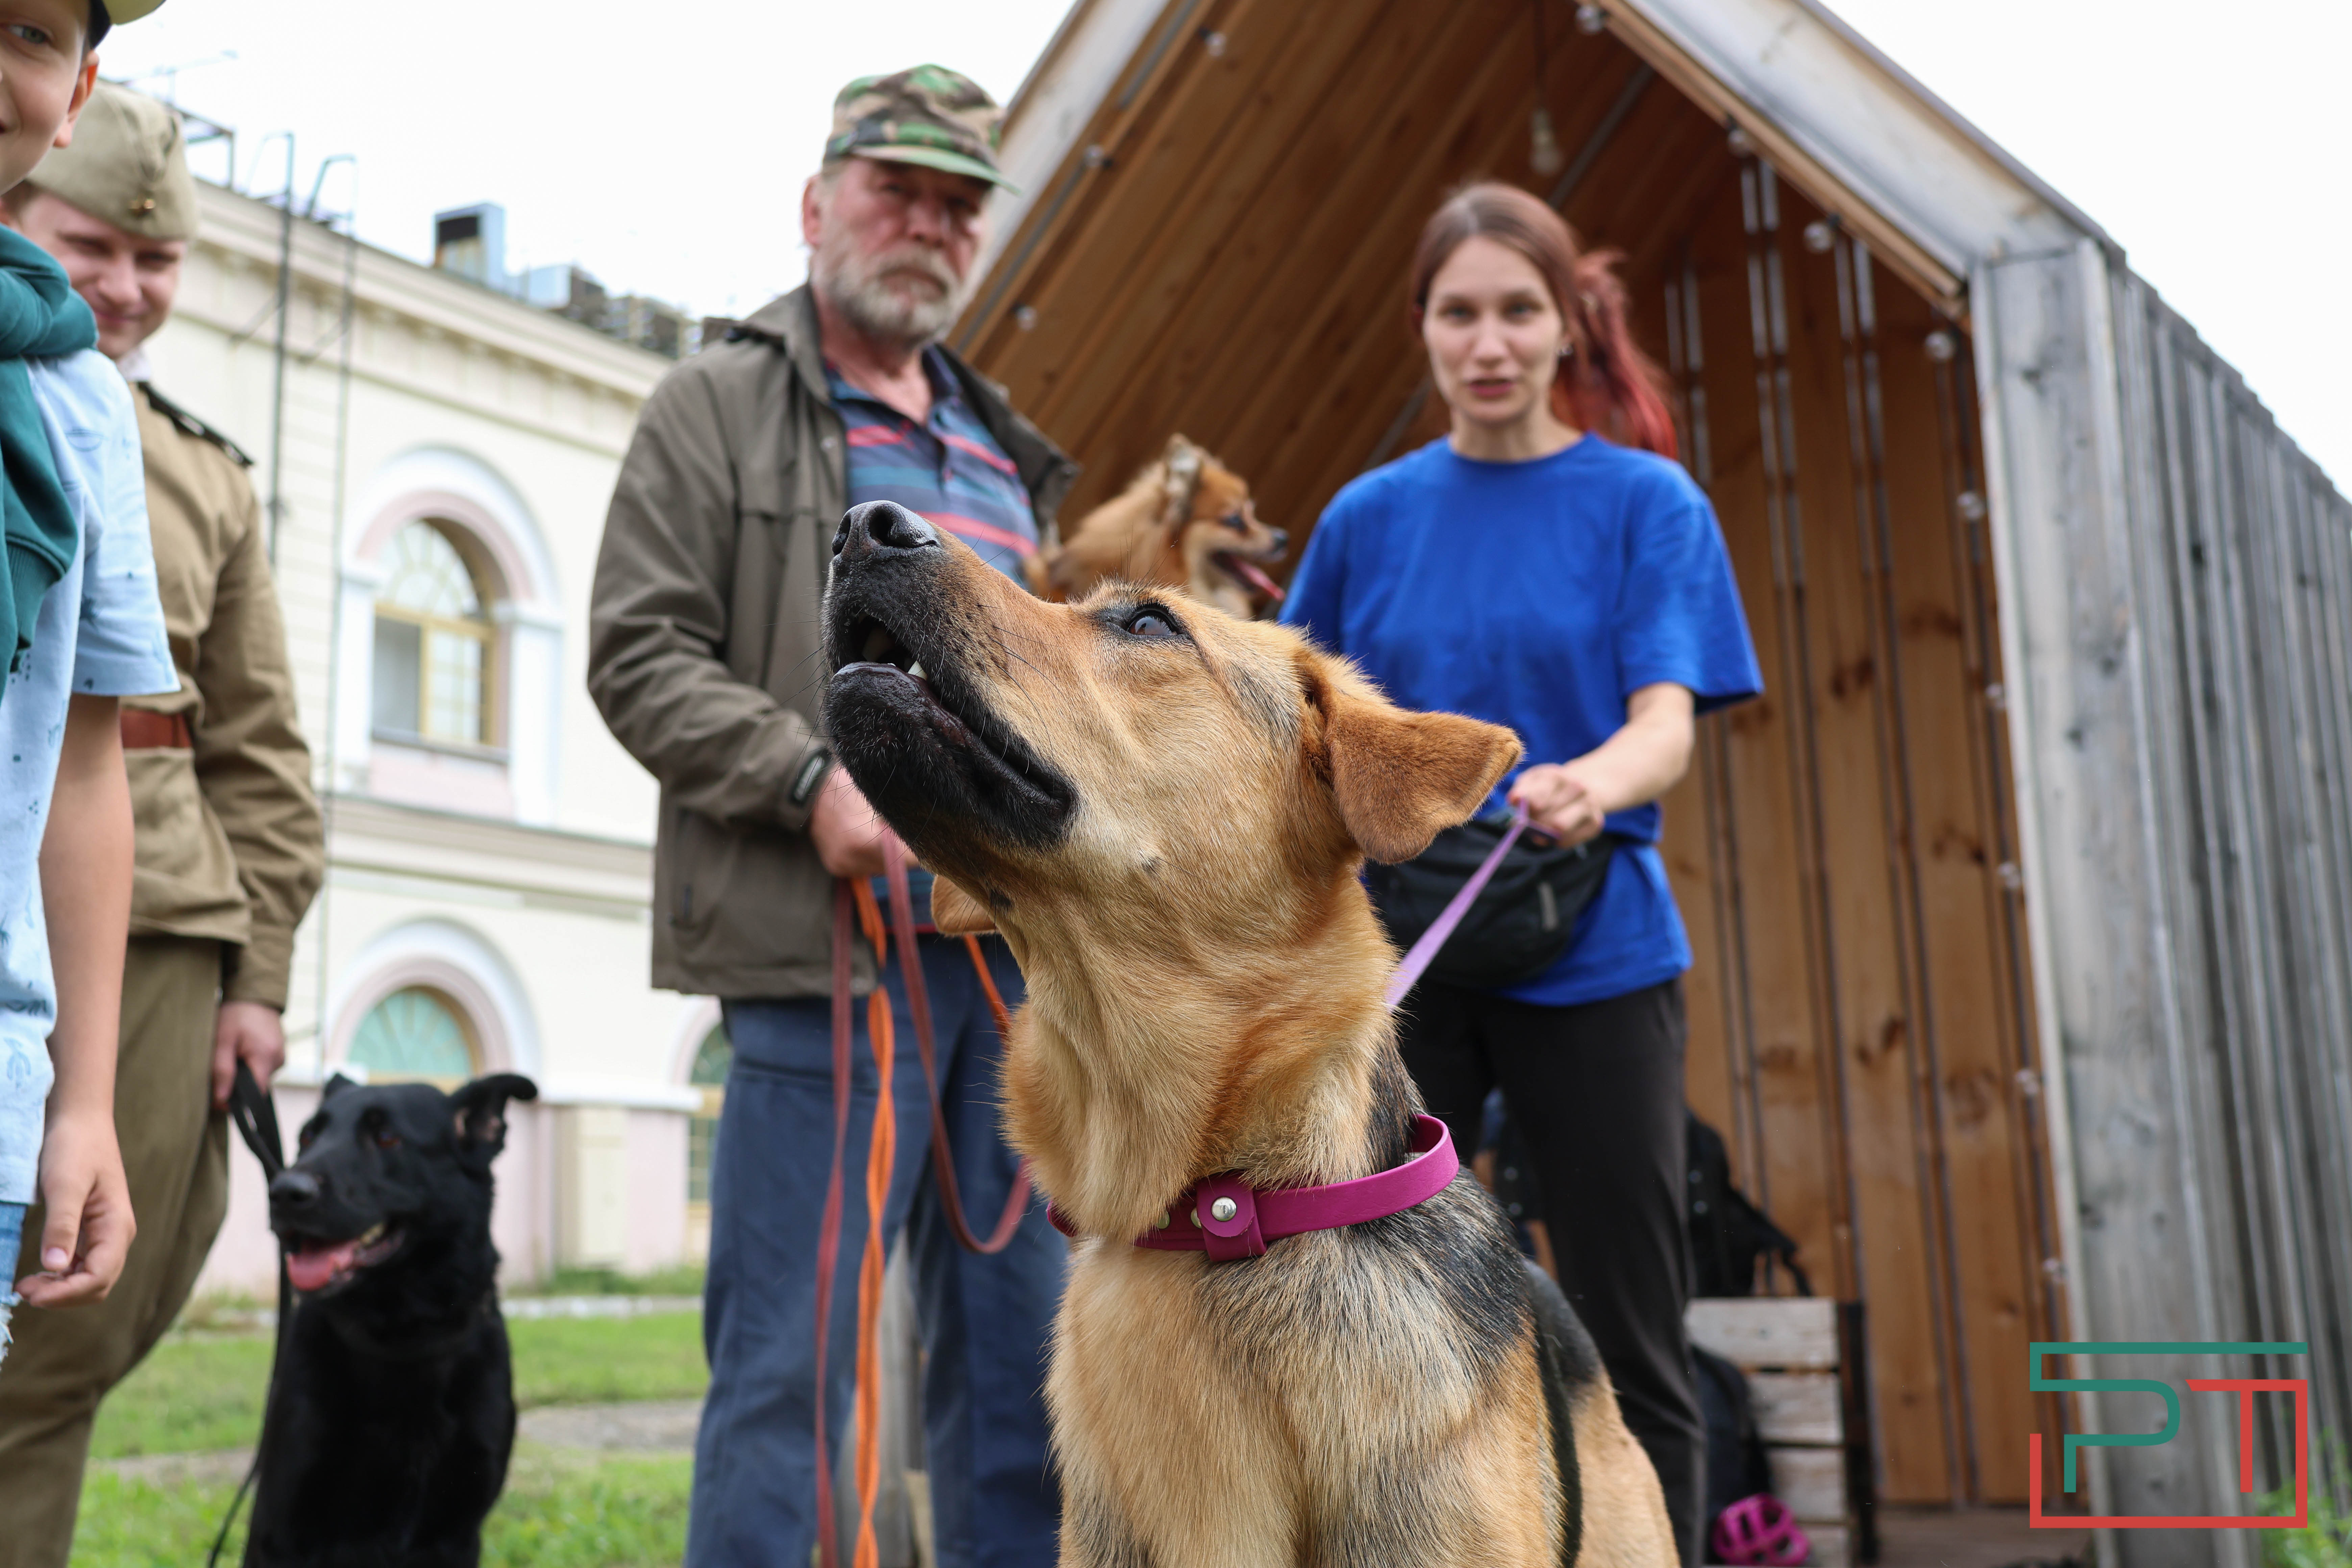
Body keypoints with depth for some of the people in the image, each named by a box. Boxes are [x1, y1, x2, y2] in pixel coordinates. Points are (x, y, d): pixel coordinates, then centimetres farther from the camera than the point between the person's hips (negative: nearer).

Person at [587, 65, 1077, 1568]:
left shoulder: (1005, 447, 23)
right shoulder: (719, 406, 4)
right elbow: (643, 654, -5)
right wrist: (812, 780, -17)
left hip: (1021, 944, 6)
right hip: (830, 946, -6)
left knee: (1024, 1355, 11)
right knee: (794, 1359, -4)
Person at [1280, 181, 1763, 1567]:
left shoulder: (1646, 502, 1)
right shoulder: (1372, 515, 8)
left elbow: (1669, 724, -11)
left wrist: (1592, 784, -33)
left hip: (1593, 955, -2)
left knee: (1632, 1347, 4)